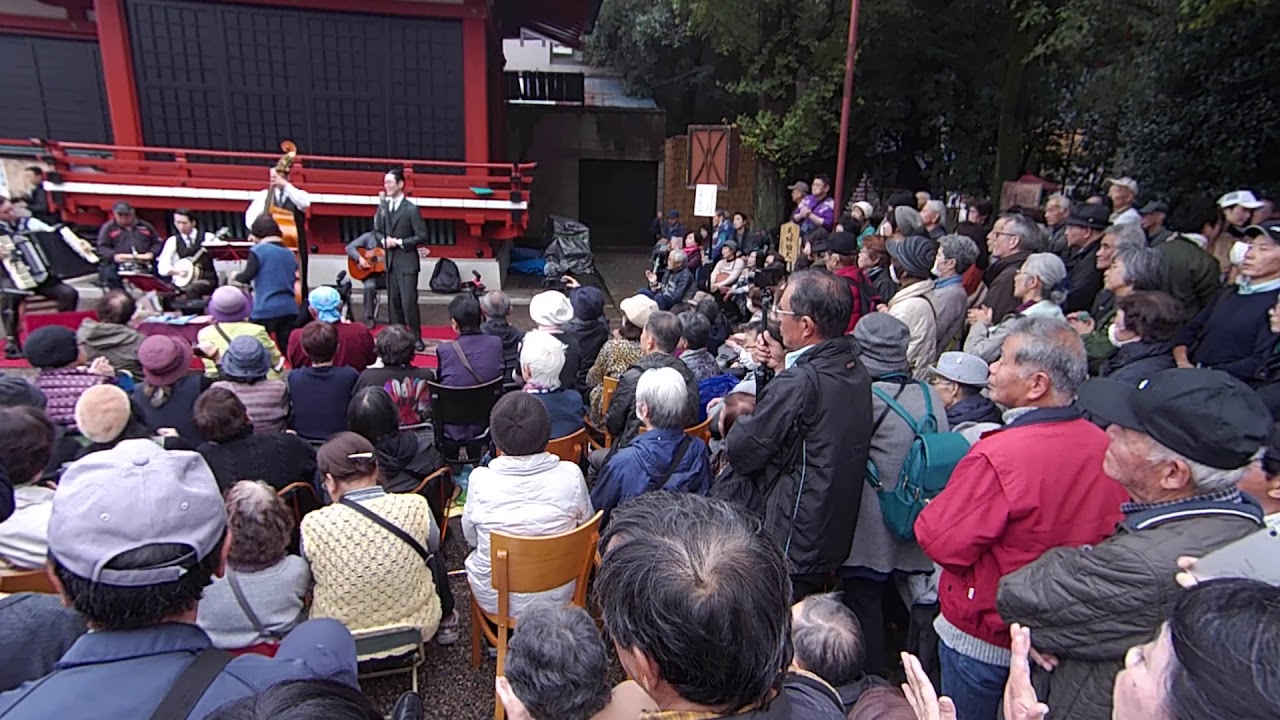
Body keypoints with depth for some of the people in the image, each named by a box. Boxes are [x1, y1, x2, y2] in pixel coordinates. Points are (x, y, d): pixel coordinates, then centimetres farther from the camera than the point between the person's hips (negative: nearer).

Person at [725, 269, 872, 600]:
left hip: (787, 545, -8)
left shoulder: (800, 383, -27)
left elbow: (742, 451, -18)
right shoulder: (856, 371, 1)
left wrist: (739, 420, 1)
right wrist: (784, 370, 3)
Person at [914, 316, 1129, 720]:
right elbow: (1112, 532, 5)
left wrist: (929, 511, -7)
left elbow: (943, 543, -25)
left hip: (985, 641, -6)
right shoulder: (1105, 446, -9)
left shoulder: (997, 456, -31)